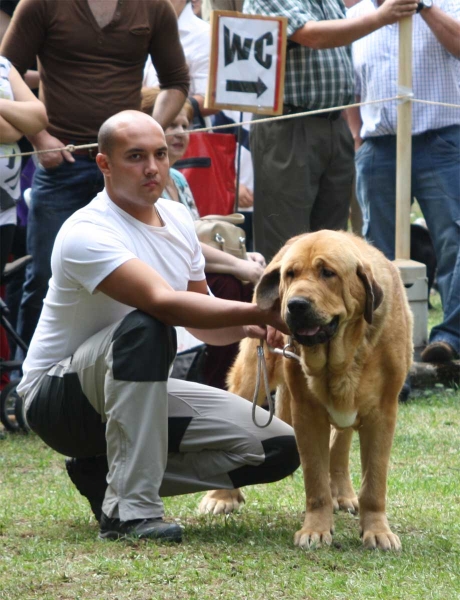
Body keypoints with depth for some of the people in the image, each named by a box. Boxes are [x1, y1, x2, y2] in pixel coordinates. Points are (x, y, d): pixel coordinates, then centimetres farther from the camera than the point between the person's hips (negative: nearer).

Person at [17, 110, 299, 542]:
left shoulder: (177, 219, 3)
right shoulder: (87, 233, -23)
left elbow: (200, 322, 10)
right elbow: (165, 303, -37)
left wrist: (247, 328, -13)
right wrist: (260, 312, -43)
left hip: (140, 394, 8)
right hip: (57, 395, -8)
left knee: (278, 448, -7)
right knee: (145, 326, -38)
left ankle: (106, 475, 3)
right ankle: (129, 508, -35)